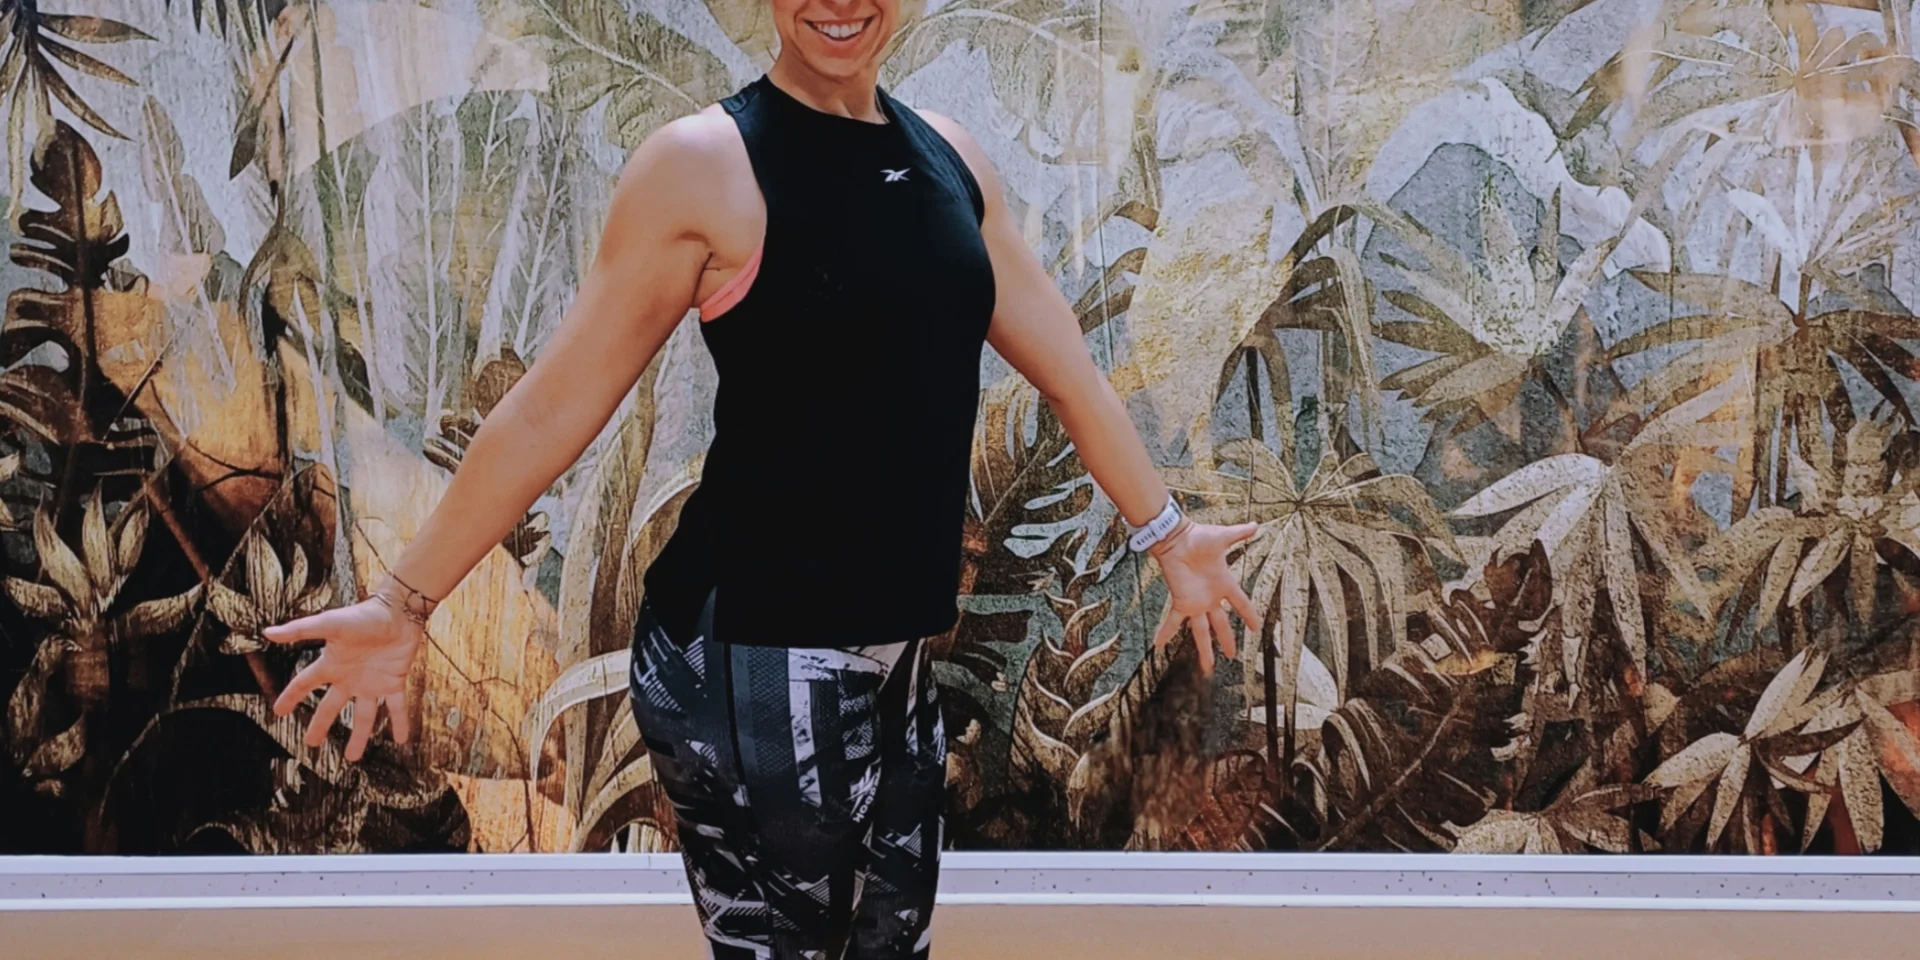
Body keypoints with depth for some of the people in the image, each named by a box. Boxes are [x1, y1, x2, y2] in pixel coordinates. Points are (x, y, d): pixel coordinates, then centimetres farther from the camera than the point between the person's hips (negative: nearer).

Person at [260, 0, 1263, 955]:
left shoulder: (948, 156, 9)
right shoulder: (704, 164, -9)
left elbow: (1066, 368, 19)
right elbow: (553, 406, -6)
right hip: (749, 664, -6)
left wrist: (1168, 534, 26)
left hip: (895, 659, 6)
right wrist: (401, 602, -4)